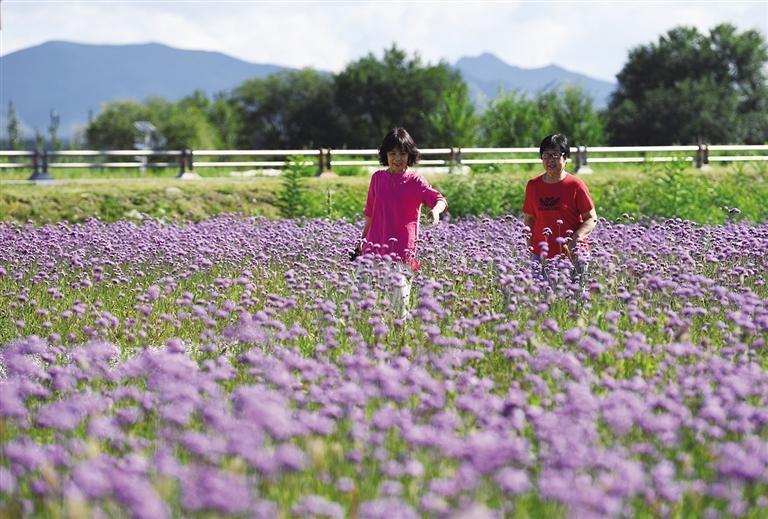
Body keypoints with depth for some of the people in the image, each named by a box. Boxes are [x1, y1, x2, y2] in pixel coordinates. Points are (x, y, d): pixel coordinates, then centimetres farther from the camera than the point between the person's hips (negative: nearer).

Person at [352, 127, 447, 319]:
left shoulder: (415, 180, -2)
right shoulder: (378, 178, 10)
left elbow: (440, 200, -15)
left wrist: (435, 210, -38)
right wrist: (362, 242, 22)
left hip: (402, 250, -4)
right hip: (376, 246, 4)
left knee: (400, 294, -12)